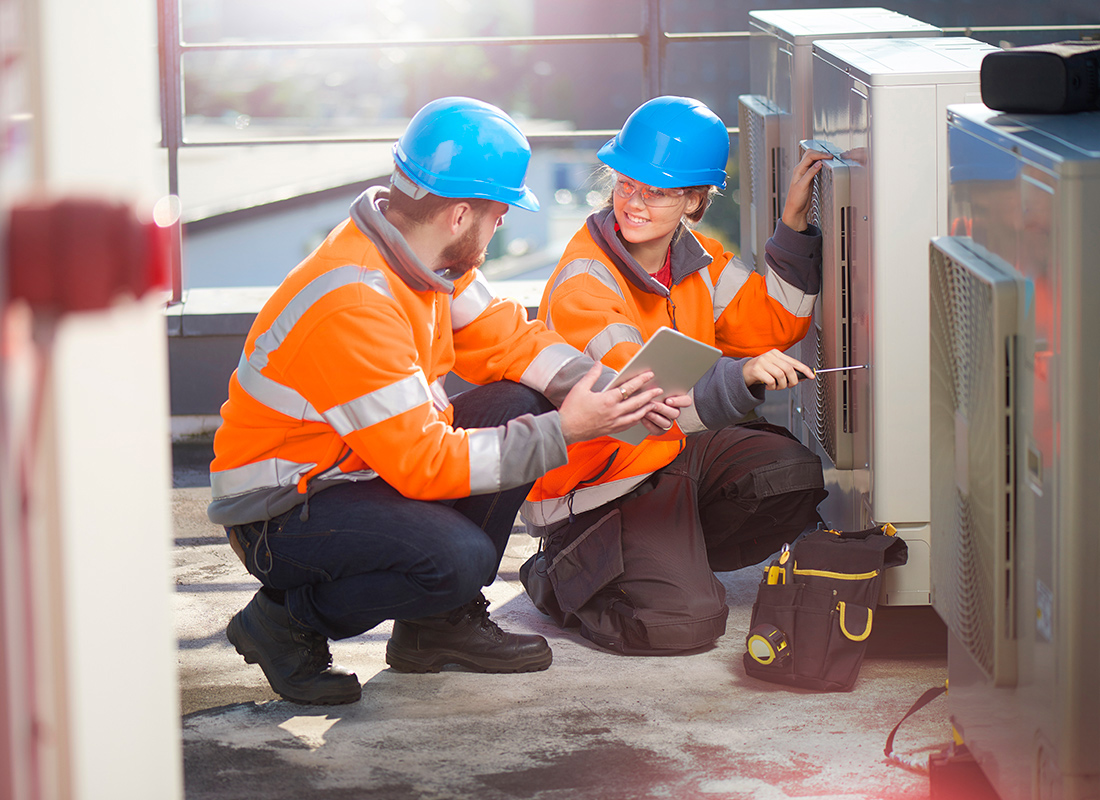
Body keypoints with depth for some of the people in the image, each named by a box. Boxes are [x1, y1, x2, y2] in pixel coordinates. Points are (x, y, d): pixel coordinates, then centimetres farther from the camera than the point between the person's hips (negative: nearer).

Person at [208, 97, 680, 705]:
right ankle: (285, 622, -5)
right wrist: (562, 432, -22)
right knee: (459, 557, -30)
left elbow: (504, 338, 9)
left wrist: (605, 393, -8)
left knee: (519, 405, -4)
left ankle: (443, 621, 7)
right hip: (280, 511, -9)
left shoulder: (421, 253, -2)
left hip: (358, 471, 9)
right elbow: (425, 463, -28)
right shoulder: (354, 307, -30)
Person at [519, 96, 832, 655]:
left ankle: (673, 558, 7)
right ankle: (559, 579, 7)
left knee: (798, 475, -11)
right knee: (685, 623, -22)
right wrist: (743, 378, -53)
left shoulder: (697, 256, 1)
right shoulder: (583, 283, -25)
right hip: (597, 491, -8)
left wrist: (794, 225, -5)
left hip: (676, 452, 8)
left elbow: (773, 325, 6)